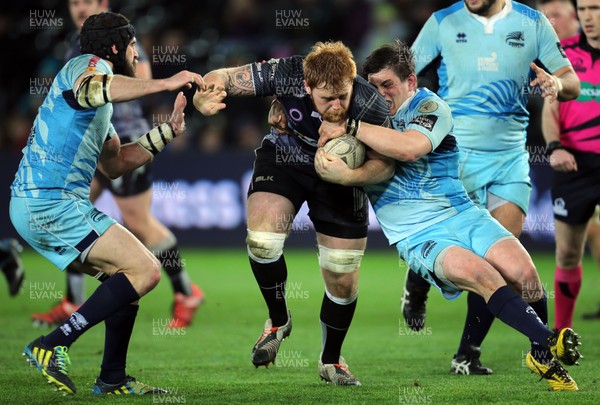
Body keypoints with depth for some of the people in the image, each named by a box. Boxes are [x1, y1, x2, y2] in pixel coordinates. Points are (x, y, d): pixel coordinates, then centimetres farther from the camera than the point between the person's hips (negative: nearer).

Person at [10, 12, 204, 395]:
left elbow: (114, 164, 30)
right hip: (52, 203, -10)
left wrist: (166, 131, 23)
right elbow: (87, 91, -31)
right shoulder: (87, 65, -4)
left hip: (37, 205, 10)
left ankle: (113, 379, 17)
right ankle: (54, 346, -17)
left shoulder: (101, 106, 26)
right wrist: (163, 84, -32)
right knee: (145, 270, -14)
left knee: (131, 272, 16)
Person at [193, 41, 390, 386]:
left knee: (343, 279, 1)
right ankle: (279, 320, 6)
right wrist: (204, 98, -44)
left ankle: (331, 360, 27)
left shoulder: (371, 105, -32)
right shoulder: (286, 75, -32)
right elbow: (224, 77, -22)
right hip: (284, 157, 0)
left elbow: (383, 163, -15)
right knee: (261, 239, -24)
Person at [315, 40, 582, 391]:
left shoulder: (430, 106, -1)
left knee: (524, 273, -20)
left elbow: (409, 148, -22)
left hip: (460, 213, 0)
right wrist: (344, 175, -21)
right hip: (416, 236, 0)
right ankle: (550, 343, -29)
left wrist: (350, 128, -23)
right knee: (479, 272, -29)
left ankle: (541, 354, 2)